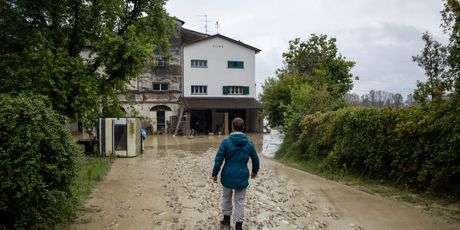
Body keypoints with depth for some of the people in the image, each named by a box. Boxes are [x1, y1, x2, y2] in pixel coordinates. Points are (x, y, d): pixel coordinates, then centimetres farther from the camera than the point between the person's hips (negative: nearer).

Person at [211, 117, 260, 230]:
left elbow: (218, 160, -11)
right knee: (239, 201, 10)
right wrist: (255, 171, 24)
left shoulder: (226, 141, -11)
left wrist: (215, 174, 1)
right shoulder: (249, 143, -3)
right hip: (242, 176, 1)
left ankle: (226, 218, 35)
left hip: (228, 175, -1)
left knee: (226, 197, 21)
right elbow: (255, 159, 6)